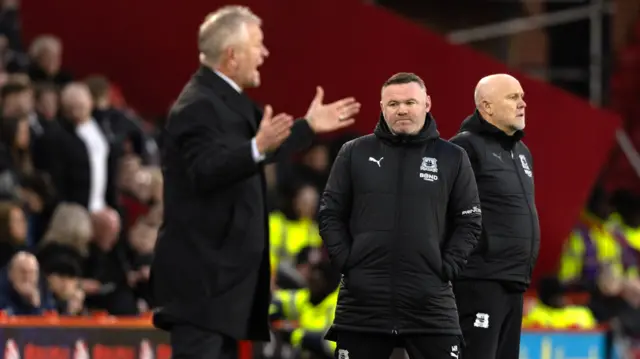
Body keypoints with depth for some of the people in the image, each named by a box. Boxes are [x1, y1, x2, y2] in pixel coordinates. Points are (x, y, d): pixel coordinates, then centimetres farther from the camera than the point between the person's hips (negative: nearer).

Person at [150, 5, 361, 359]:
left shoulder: (227, 100, 16)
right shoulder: (199, 106, -17)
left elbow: (263, 149, 31)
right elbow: (206, 171, -32)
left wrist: (309, 127, 34)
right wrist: (258, 148, -45)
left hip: (222, 270, 11)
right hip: (200, 274, -11)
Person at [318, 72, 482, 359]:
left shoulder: (452, 158, 6)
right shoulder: (355, 153, 7)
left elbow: (469, 222, 7)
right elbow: (330, 214, 9)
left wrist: (447, 268, -4)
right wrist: (346, 261, -3)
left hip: (431, 302, -1)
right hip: (363, 299, 1)